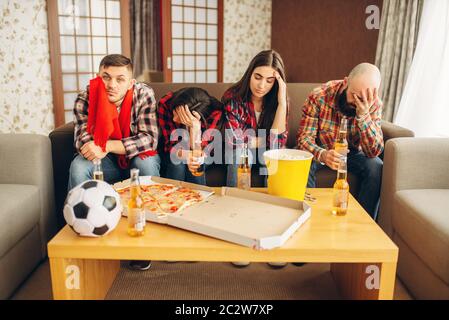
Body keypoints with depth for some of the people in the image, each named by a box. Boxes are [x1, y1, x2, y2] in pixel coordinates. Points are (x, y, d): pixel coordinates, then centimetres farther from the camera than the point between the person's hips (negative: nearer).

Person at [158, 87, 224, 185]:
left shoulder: (215, 112, -29)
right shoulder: (165, 104, -26)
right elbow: (171, 144, -23)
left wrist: (195, 127, -44)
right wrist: (186, 155, -44)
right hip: (173, 152, 1)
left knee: (196, 166, -29)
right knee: (177, 163, -29)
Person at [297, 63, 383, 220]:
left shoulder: (374, 104, -16)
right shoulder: (319, 96, -23)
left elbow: (374, 151, -24)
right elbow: (304, 138, -24)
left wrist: (363, 115, -38)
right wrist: (322, 155, -47)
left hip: (351, 153, 2)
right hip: (319, 150, -2)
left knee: (376, 167, -25)